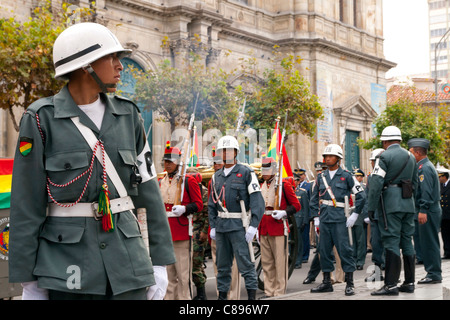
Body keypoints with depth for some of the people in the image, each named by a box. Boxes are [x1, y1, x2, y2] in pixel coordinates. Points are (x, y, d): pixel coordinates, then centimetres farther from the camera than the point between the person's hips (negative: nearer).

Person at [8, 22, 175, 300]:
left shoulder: (128, 115, 7)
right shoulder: (42, 119, -5)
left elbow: (148, 189, 8)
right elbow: (26, 203, -5)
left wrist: (160, 262, 4)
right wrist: (28, 281, -6)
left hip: (126, 254, 4)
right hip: (66, 266, -3)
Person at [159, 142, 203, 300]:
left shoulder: (189, 181, -2)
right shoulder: (160, 182, 14)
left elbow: (198, 204, -4)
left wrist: (184, 208, -20)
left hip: (182, 232, -5)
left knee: (183, 273, -2)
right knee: (167, 273, 9)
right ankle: (170, 297, 16)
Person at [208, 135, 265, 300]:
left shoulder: (246, 173, -3)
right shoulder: (217, 176, 13)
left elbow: (257, 201, -9)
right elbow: (212, 203, 18)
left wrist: (253, 226, -15)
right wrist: (213, 226, 11)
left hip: (239, 225, -5)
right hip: (221, 226, 6)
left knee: (245, 263, -7)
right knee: (222, 264, 11)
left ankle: (252, 295, -1)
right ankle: (222, 295, 21)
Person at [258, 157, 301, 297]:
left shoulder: (284, 185, -3)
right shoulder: (262, 187, 15)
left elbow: (296, 205, -3)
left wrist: (284, 212, -20)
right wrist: (258, 230, 20)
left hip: (279, 228, -6)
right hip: (264, 230, 6)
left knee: (280, 262, -3)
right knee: (266, 263, 9)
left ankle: (279, 293, 1)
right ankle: (269, 292, 16)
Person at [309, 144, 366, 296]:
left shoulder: (346, 176, -1)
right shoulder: (321, 177, 12)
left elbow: (361, 196, -1)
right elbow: (314, 198, 18)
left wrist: (355, 215, -6)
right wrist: (316, 217, 11)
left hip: (340, 219, -5)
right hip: (324, 219, 5)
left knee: (344, 249, -6)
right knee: (324, 249, 7)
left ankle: (350, 283, 0)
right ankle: (326, 282, 17)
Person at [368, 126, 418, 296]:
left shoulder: (385, 157, -9)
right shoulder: (411, 157, 14)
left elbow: (376, 184, -15)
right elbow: (415, 183, 19)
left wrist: (371, 207, -12)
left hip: (390, 204, -7)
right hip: (408, 204, 7)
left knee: (391, 242, -9)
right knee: (407, 241, 11)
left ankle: (391, 284, -10)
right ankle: (409, 281, 15)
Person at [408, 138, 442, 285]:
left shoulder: (424, 168, -14)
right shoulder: (427, 166, 19)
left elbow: (426, 191, -22)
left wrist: (423, 210, -24)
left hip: (428, 212, -10)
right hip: (433, 210, 10)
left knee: (429, 243, -6)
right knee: (429, 243, 13)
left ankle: (434, 274, -2)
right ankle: (434, 273, 18)